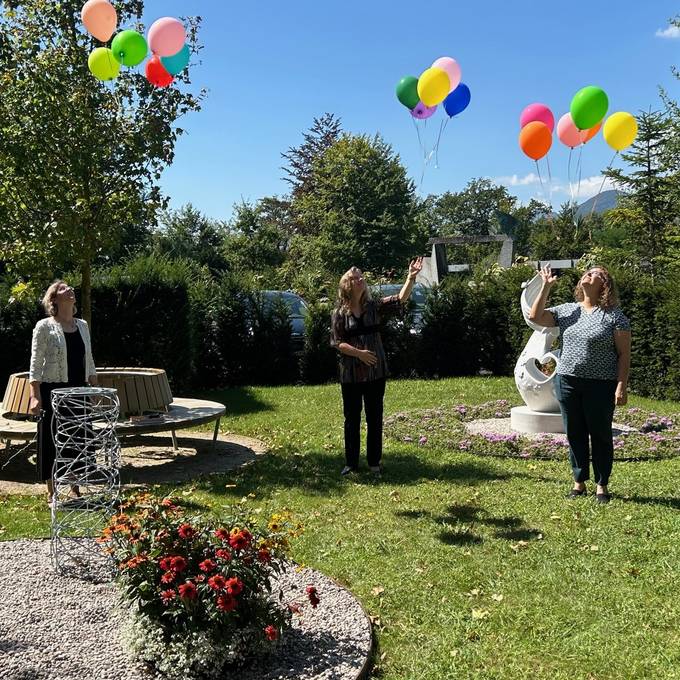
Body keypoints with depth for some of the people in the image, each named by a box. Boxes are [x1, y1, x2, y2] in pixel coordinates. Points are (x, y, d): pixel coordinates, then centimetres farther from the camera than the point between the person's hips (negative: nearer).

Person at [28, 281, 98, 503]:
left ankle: (75, 489, 22)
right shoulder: (44, 326, -5)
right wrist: (35, 396, -15)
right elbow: (35, 364, -8)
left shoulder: (82, 325, 11)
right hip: (53, 391, -5)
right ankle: (52, 492, 13)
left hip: (78, 390, 5)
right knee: (52, 439, 2)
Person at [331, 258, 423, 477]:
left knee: (375, 418, 8)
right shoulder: (339, 313, -3)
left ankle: (374, 462, 19)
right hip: (351, 374, -1)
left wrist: (411, 277, -21)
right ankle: (351, 463, 20)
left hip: (376, 372, 2)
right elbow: (336, 342, -6)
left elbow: (400, 299, -8)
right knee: (352, 419, 8)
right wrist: (359, 353, -17)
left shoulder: (374, 306, 2)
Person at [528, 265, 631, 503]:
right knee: (575, 435, 11)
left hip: (601, 386, -4)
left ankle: (601, 485, 20)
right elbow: (535, 317, 1)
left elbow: (624, 354, -6)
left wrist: (622, 386, -13)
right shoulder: (567, 310, 8)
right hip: (567, 383, 4)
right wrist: (546, 287, -4)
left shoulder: (614, 316, -5)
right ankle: (579, 482, 24)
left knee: (600, 435, 7)